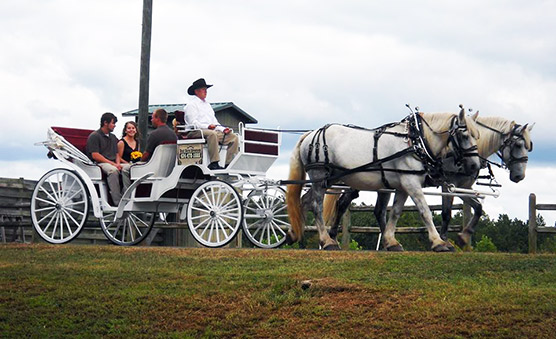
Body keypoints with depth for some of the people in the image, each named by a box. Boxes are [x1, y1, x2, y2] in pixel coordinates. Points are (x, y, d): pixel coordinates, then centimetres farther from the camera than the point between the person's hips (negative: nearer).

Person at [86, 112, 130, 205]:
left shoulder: (113, 137, 26)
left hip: (114, 164, 7)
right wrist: (112, 164, -15)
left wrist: (118, 163, -1)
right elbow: (95, 155, -9)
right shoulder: (94, 136, 1)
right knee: (113, 170, -39)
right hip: (100, 163, -7)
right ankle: (117, 202, -43)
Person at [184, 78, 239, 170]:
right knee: (212, 134, -40)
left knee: (233, 137, -11)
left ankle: (229, 164, -20)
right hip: (200, 132, -8)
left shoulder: (207, 104, 30)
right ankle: (214, 163, -43)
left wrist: (223, 129, 6)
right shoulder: (191, 105, 4)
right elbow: (193, 123, -8)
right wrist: (208, 126, -22)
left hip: (214, 131, 8)